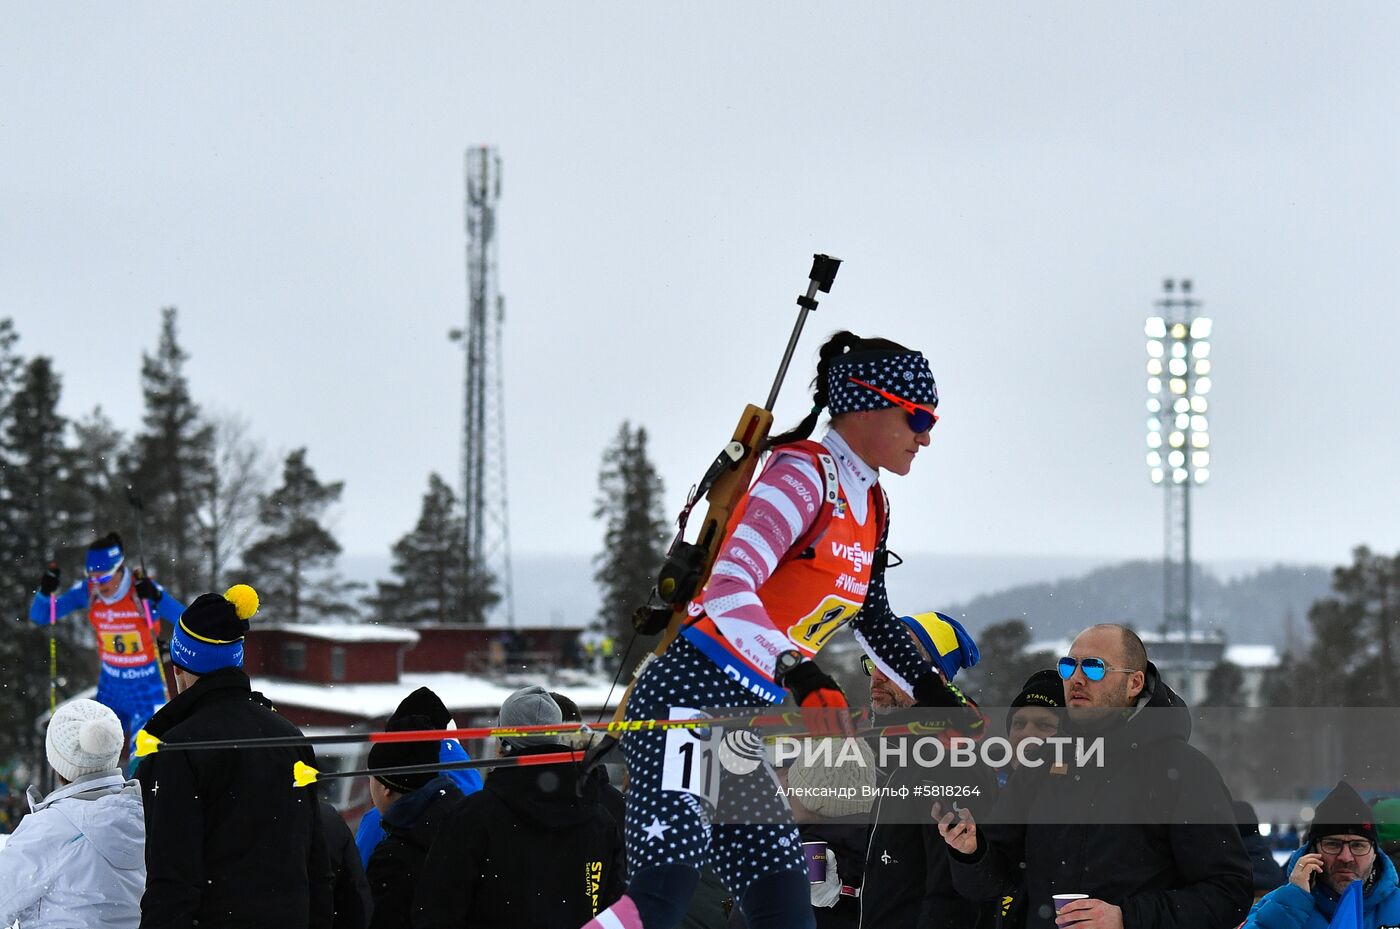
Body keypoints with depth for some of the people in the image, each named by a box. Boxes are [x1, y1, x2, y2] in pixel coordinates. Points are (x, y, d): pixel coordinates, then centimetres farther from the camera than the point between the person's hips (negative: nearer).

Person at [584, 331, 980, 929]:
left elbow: (869, 618, 31)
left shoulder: (868, 504, 15)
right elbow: (728, 591, -25)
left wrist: (931, 692, 25)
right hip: (693, 697, -10)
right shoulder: (804, 475, -13)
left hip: (752, 725, 10)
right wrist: (801, 675, -37)